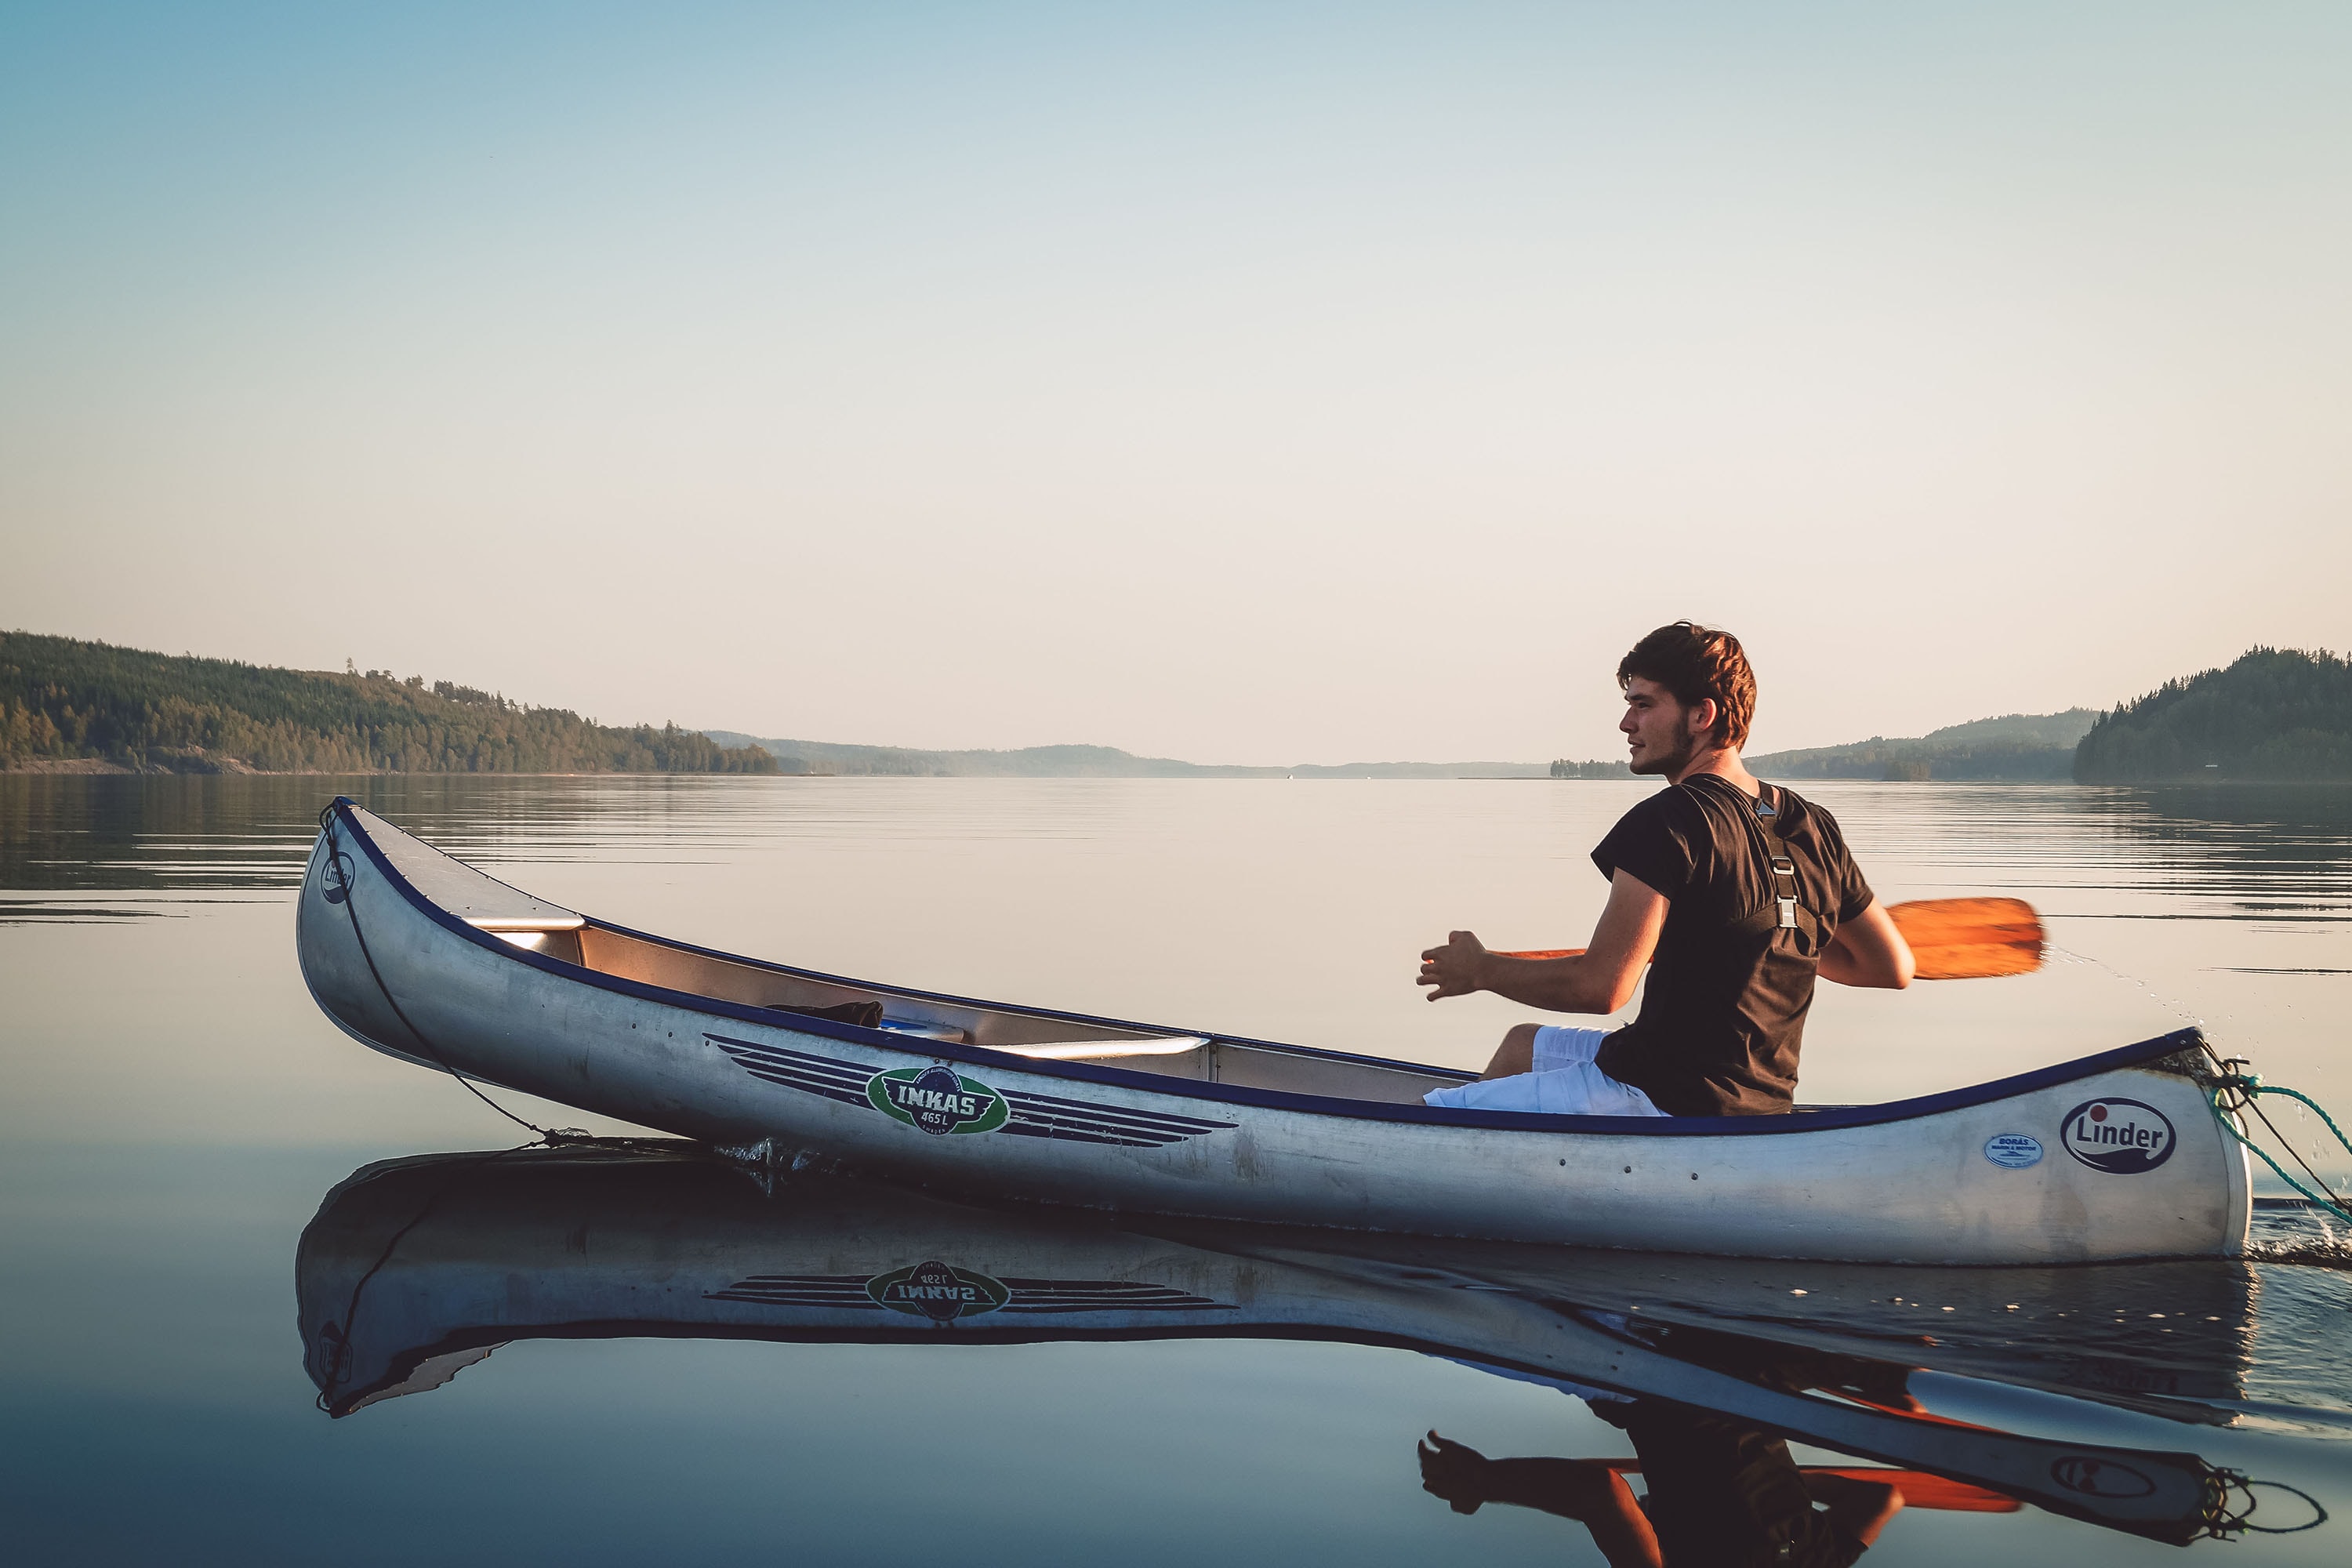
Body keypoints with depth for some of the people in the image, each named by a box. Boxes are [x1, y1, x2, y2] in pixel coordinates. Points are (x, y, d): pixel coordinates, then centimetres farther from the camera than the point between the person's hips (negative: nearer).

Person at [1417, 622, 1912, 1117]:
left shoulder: (1668, 821, -18)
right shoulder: (1813, 827, 5)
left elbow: (1601, 987, -23)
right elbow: (1894, 969, 12)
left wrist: (1481, 970, -6)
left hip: (1665, 1099, -9)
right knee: (1522, 1043, 30)